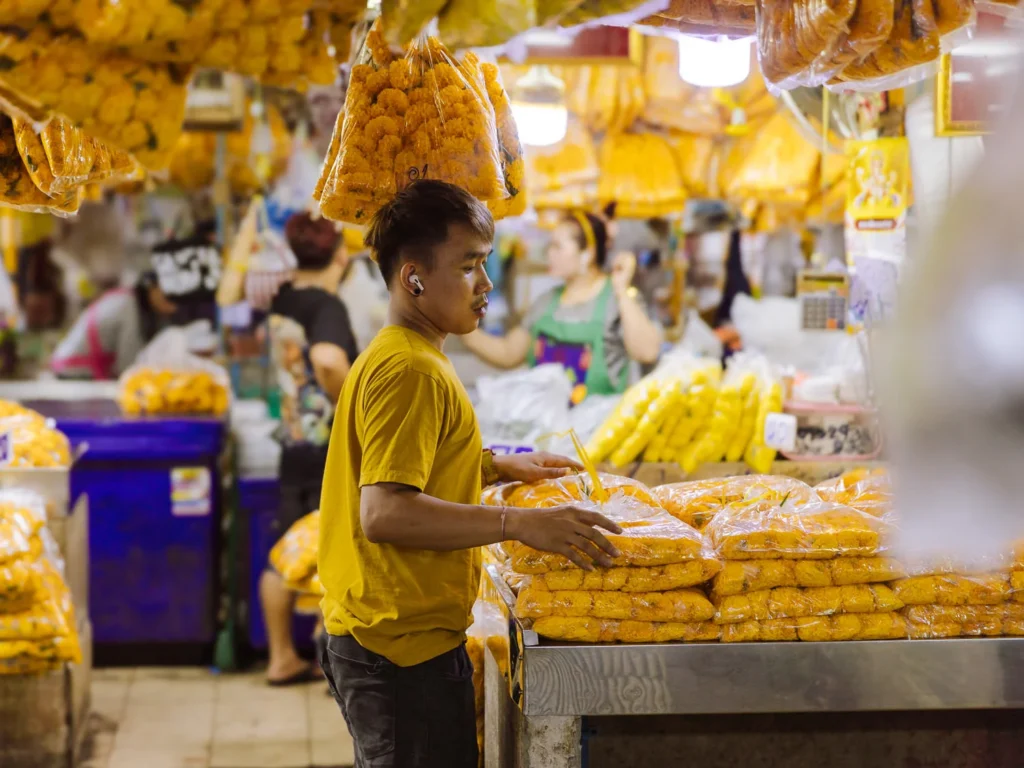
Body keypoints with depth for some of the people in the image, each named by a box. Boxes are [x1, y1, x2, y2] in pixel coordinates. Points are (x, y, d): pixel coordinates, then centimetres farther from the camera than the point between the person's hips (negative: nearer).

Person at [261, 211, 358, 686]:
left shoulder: (282, 300, 6)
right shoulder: (327, 305, -16)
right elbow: (328, 359, -36)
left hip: (293, 444, 8)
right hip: (331, 447, -8)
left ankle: (282, 658, 23)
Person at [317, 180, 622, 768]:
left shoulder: (392, 357, 15)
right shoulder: (411, 371, -18)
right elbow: (384, 512, -27)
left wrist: (500, 468, 21)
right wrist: (517, 524, -31)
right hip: (406, 650, -11)